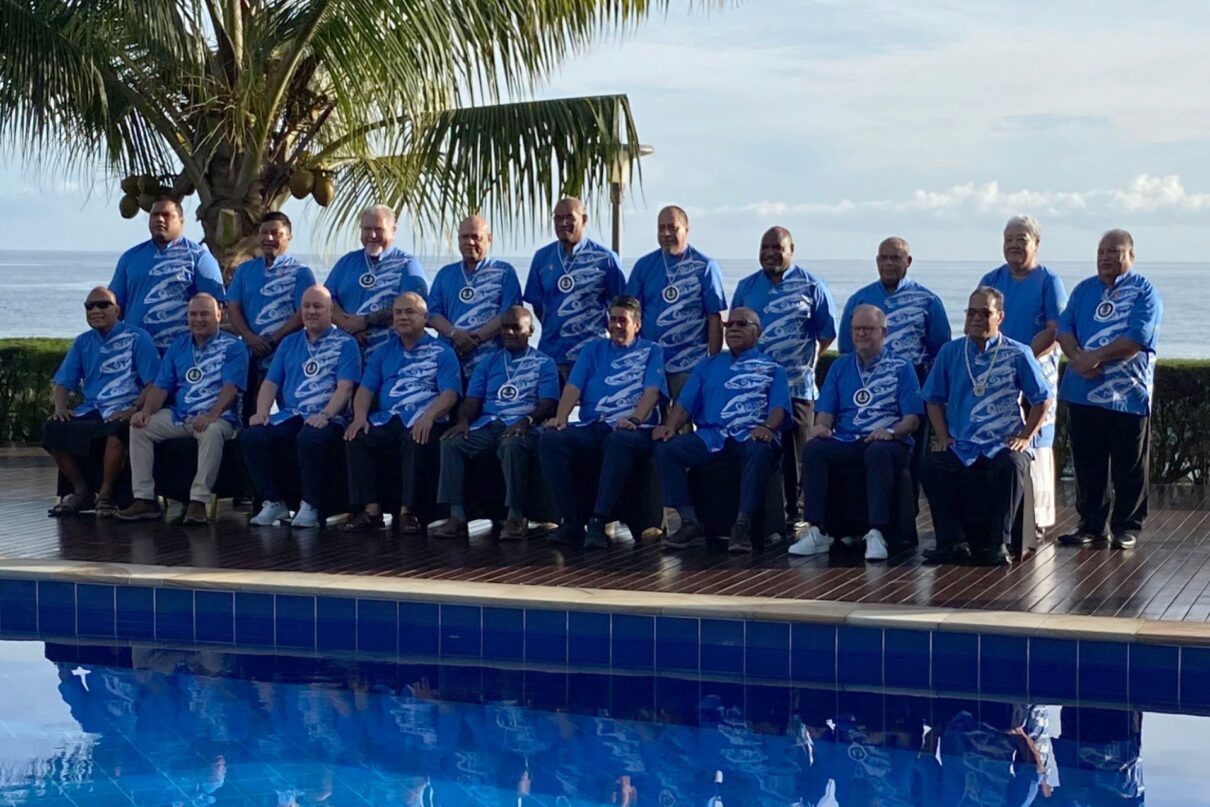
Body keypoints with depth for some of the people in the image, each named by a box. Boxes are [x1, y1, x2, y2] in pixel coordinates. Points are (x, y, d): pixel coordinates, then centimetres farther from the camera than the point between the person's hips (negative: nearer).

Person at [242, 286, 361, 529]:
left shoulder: (345, 343, 6)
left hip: (326, 419, -5)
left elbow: (345, 387, -7)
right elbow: (270, 383, 17)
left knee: (310, 438, -39)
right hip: (288, 417, 5)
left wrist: (325, 415, -24)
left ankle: (310, 506, -23)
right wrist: (262, 412, -3)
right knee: (251, 437, -23)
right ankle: (274, 502, -10)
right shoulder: (289, 343, 22)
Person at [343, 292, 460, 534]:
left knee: (416, 441, -38)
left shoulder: (442, 352, 10)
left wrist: (428, 416, -23)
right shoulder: (383, 353, 24)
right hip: (385, 420, 4)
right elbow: (366, 389, 15)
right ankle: (371, 510, -27)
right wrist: (360, 415, -7)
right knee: (356, 438, -26)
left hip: (421, 423, -4)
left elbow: (450, 394, -2)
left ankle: (407, 511, -33)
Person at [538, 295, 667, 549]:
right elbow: (573, 387, 12)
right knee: (550, 439, -27)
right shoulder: (593, 350, 26)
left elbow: (652, 391, -1)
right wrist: (561, 417, -8)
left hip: (630, 430, -4)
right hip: (590, 429, 4)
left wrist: (634, 419, -21)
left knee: (620, 440, -41)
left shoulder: (651, 351, 16)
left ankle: (598, 521, -41)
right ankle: (572, 520, -25)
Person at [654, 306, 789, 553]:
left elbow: (779, 407, 3)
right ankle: (690, 524, -26)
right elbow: (685, 403, 16)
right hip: (710, 436, 3)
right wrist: (670, 426, -6)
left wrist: (767, 427, -21)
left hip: (750, 437, -3)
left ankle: (742, 526, -38)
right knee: (666, 448, -24)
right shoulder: (708, 366, 28)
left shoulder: (772, 369, 20)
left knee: (760, 450, -40)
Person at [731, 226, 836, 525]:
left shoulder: (810, 286, 3)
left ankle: (795, 515, 5)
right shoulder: (747, 287, 13)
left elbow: (828, 332, 6)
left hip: (797, 386, -3)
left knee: (795, 455, 0)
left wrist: (806, 360, 3)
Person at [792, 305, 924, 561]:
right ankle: (816, 531, -31)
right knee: (813, 448, -28)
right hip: (845, 442, 3)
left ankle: (876, 533, -43)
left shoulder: (901, 367, 10)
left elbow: (912, 419, 2)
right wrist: (821, 426, -11)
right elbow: (825, 410, 14)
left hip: (887, 442, -3)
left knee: (878, 452, -39)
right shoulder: (840, 366, 20)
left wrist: (891, 431, -19)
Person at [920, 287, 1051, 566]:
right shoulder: (950, 352, 11)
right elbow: (934, 399, 16)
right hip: (960, 446, 2)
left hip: (1003, 444, -2)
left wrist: (1025, 437, -2)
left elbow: (1043, 400, 8)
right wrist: (943, 436, 3)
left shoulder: (1018, 354, 5)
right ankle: (953, 542, -23)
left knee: (1011, 467, -36)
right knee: (932, 466, -28)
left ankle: (999, 544, -29)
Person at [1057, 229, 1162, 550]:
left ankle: (1127, 527, 11)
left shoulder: (1144, 292, -2)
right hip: (1083, 394, 5)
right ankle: (1091, 526, 17)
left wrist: (1095, 357, -18)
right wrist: (1077, 358, -14)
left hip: (1128, 394, -5)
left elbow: (1137, 339, -15)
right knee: (1087, 466, 8)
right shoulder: (1084, 289, 15)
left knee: (1129, 468, 3)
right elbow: (1064, 327, 5)